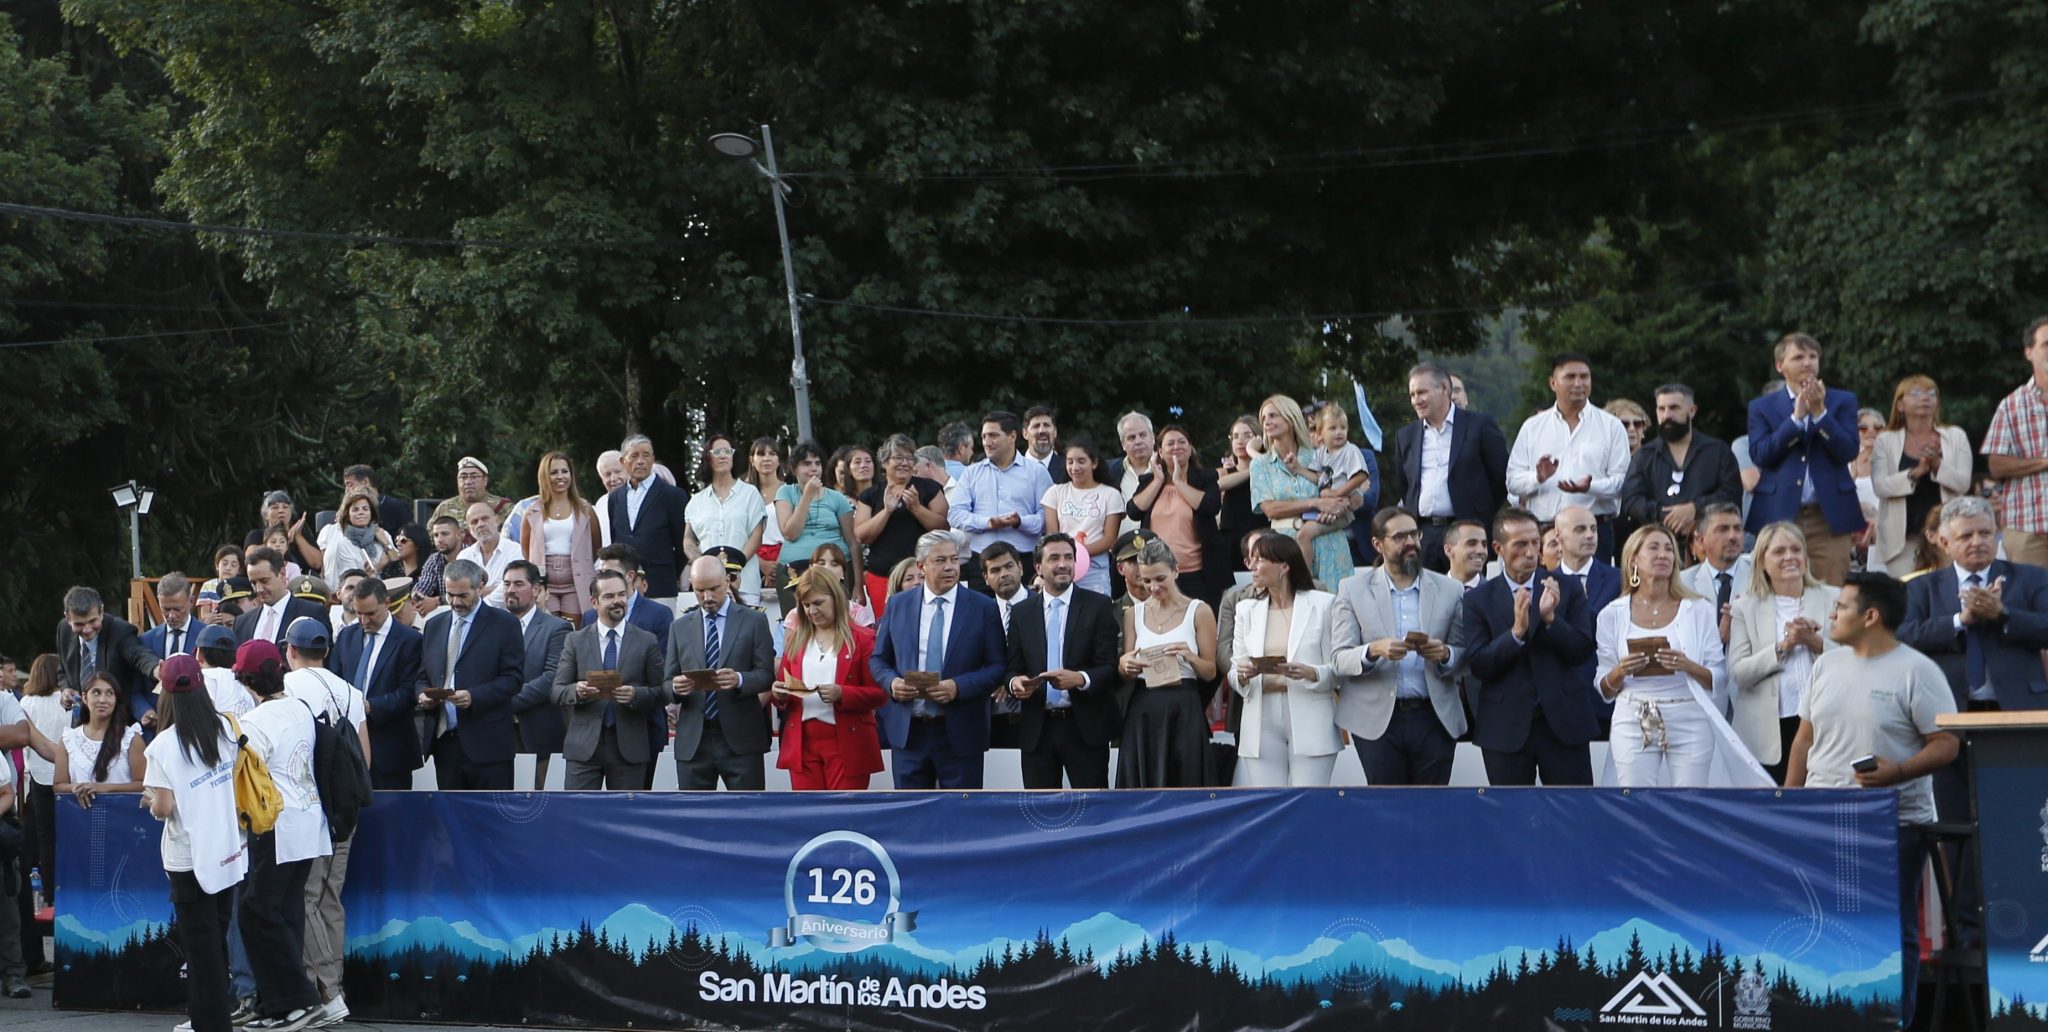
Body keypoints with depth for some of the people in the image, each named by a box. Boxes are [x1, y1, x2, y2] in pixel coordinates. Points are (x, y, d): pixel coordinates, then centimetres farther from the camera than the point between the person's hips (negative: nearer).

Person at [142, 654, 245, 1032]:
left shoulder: (164, 745, -16)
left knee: (201, 946, 4)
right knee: (217, 938, 18)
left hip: (190, 859, -5)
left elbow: (163, 808, -17)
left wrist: (150, 798, 4)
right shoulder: (226, 729, -2)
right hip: (230, 851, 5)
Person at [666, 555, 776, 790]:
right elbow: (668, 681, 12)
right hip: (693, 741, 3)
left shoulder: (754, 621, 5)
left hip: (740, 738, -3)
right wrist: (676, 686, -13)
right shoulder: (681, 627, 13)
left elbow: (766, 674, -1)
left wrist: (739, 680, -22)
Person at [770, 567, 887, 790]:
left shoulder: (862, 639, 0)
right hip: (802, 744, 4)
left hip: (846, 745, -4)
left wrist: (842, 694, -20)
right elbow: (783, 686, 18)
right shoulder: (796, 640, 13)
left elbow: (879, 694, -4)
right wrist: (779, 694, -5)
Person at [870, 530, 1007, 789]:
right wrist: (891, 682, -9)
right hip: (908, 732, 2)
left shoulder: (983, 608, 0)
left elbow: (998, 667, -1)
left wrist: (959, 687, -17)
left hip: (960, 735, -2)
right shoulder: (898, 607, 7)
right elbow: (878, 659, 13)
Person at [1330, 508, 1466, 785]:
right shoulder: (1353, 590, 5)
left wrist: (1445, 655, -13)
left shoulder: (1449, 590, 9)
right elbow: (1339, 659, -1)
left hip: (1434, 720, 1)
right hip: (1378, 720, -1)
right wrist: (1373, 650, -22)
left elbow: (1464, 656, 10)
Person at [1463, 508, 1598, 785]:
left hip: (1563, 723, 1)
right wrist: (1516, 631, -22)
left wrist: (1550, 618, -18)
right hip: (1506, 728, 0)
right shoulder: (1479, 599, 1)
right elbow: (1477, 664, -8)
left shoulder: (1566, 590, 4)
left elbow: (1582, 651, -2)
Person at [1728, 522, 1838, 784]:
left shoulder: (1831, 600, 10)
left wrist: (1815, 642, -11)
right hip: (1769, 731, 0)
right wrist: (1784, 646, -10)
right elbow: (1737, 673, -2)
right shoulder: (1746, 608, 8)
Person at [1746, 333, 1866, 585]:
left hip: (1829, 516, 0)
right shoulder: (1762, 407, 10)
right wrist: (1796, 417, -11)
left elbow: (1849, 451, -1)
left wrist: (1820, 413, -11)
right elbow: (1760, 455, -5)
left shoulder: (1842, 401, 11)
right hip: (1779, 513, 0)